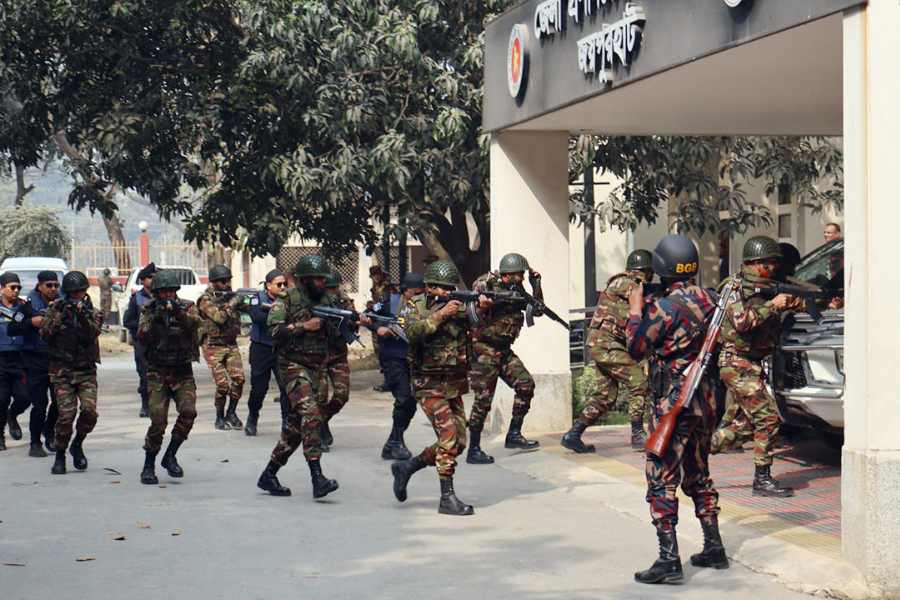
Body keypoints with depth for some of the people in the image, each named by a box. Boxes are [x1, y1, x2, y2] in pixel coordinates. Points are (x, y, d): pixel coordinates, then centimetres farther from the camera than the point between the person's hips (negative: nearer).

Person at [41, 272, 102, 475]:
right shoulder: (56, 308, 6)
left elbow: (91, 334, -12)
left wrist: (82, 316, -27)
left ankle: (77, 445, 12)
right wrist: (61, 317, -13)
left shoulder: (93, 313, 6)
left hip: (86, 370, 1)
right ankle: (60, 456, 5)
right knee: (66, 414, -12)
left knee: (89, 411, -15)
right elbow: (44, 334, -2)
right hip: (62, 370, -1)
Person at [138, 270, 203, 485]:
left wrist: (179, 313, -36)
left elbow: (196, 322, -18)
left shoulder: (186, 306, 3)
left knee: (188, 411, -19)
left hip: (183, 372, 1)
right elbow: (142, 337, -9)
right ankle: (149, 465, 7)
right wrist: (155, 319, -24)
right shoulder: (149, 309, 4)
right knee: (158, 420, -10)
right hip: (158, 372, -1)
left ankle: (170, 456, 0)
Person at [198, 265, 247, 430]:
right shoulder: (206, 300, -6)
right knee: (222, 383, -12)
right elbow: (219, 318, -20)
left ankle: (231, 413, 5)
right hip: (213, 347, -4)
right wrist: (232, 304, -13)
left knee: (239, 378, -12)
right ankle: (220, 417, 7)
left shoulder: (231, 296, 10)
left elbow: (248, 308, 4)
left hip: (231, 345, 4)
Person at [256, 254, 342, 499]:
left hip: (318, 368, 6)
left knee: (297, 424, 8)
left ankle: (269, 475, 19)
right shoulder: (287, 300, -4)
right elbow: (274, 331, -14)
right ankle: (317, 478, -28)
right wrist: (304, 326, -19)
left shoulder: (327, 301, 12)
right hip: (295, 366, -6)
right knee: (310, 413, -23)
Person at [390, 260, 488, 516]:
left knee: (458, 442, 9)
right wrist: (441, 314, -29)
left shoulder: (459, 304, 4)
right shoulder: (414, 306, -4)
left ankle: (407, 467, 26)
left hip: (455, 384, 6)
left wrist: (481, 308, -36)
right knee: (449, 436, -16)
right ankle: (447, 498, -10)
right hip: (429, 385, -6)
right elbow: (413, 332, -23)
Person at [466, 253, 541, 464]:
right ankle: (473, 450, 0)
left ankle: (513, 434, 9)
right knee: (483, 399, -8)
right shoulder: (487, 285, -11)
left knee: (526, 384, -2)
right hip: (484, 350, -8)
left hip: (504, 350, 8)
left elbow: (537, 310, 14)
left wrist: (536, 285, 4)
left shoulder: (517, 291, 10)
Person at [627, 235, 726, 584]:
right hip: (704, 399, 8)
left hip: (673, 401, -8)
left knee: (662, 481, -4)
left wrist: (636, 310, 0)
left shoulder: (666, 308, -18)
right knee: (698, 475, 20)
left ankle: (668, 561, -7)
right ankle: (713, 549, 24)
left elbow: (636, 349, -11)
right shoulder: (707, 300, 4)